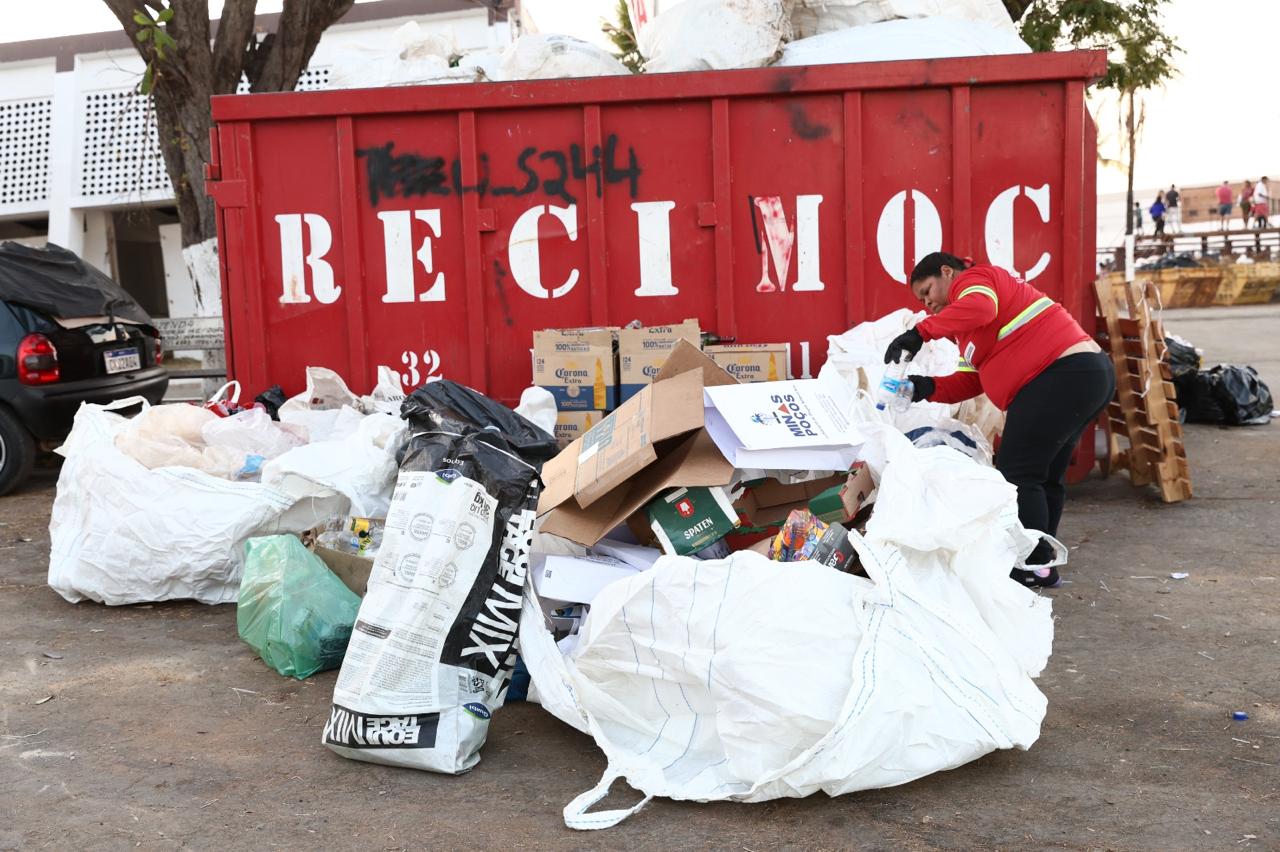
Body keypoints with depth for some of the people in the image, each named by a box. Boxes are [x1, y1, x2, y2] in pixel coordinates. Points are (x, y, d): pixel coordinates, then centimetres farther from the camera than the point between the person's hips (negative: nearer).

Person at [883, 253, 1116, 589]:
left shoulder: (972, 280, -1)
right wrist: (930, 388, 3)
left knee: (1016, 472, -8)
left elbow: (980, 306, -27)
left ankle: (1034, 566, -5)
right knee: (1045, 474, 17)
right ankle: (1041, 558, 24)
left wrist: (921, 332, -27)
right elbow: (972, 380, 17)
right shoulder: (967, 326, 29)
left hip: (1065, 373, -11)